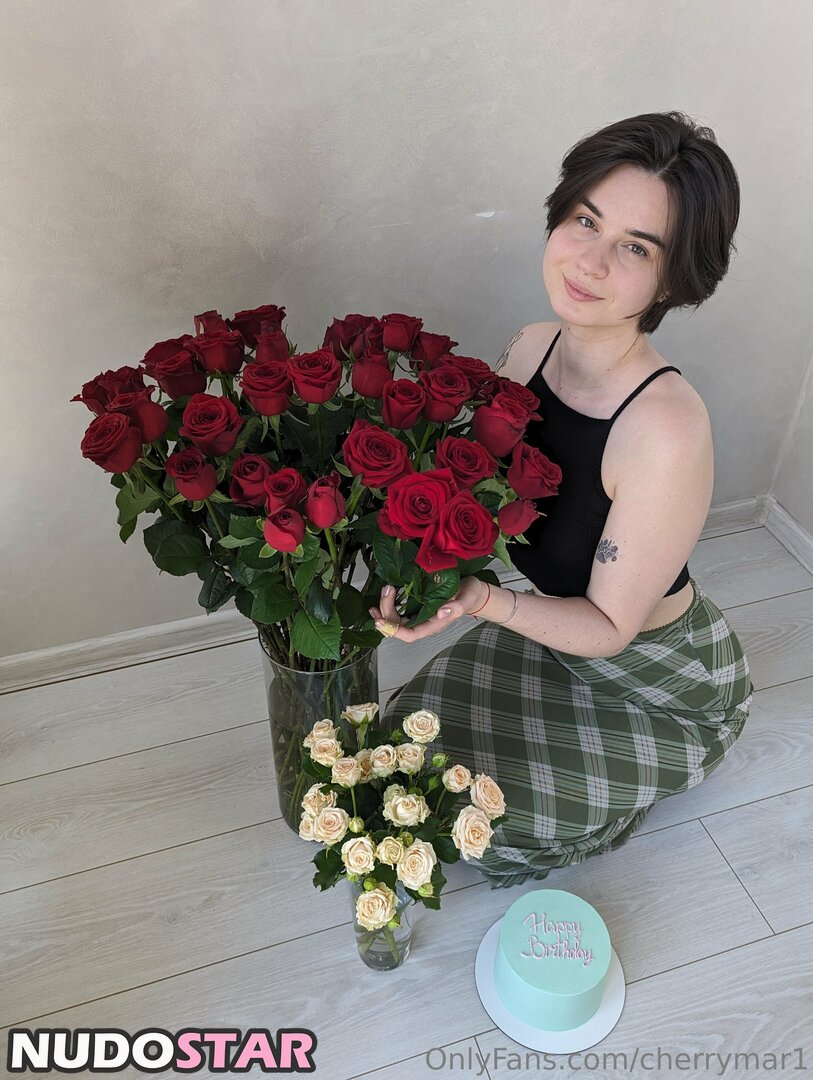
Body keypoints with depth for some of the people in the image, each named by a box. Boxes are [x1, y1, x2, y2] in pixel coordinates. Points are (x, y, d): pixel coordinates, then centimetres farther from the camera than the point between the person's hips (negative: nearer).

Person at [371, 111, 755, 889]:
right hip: (557, 628, 6)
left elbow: (610, 626, -25)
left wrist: (480, 599, -40)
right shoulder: (530, 348, -14)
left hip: (662, 682, -6)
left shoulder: (666, 429, -36)